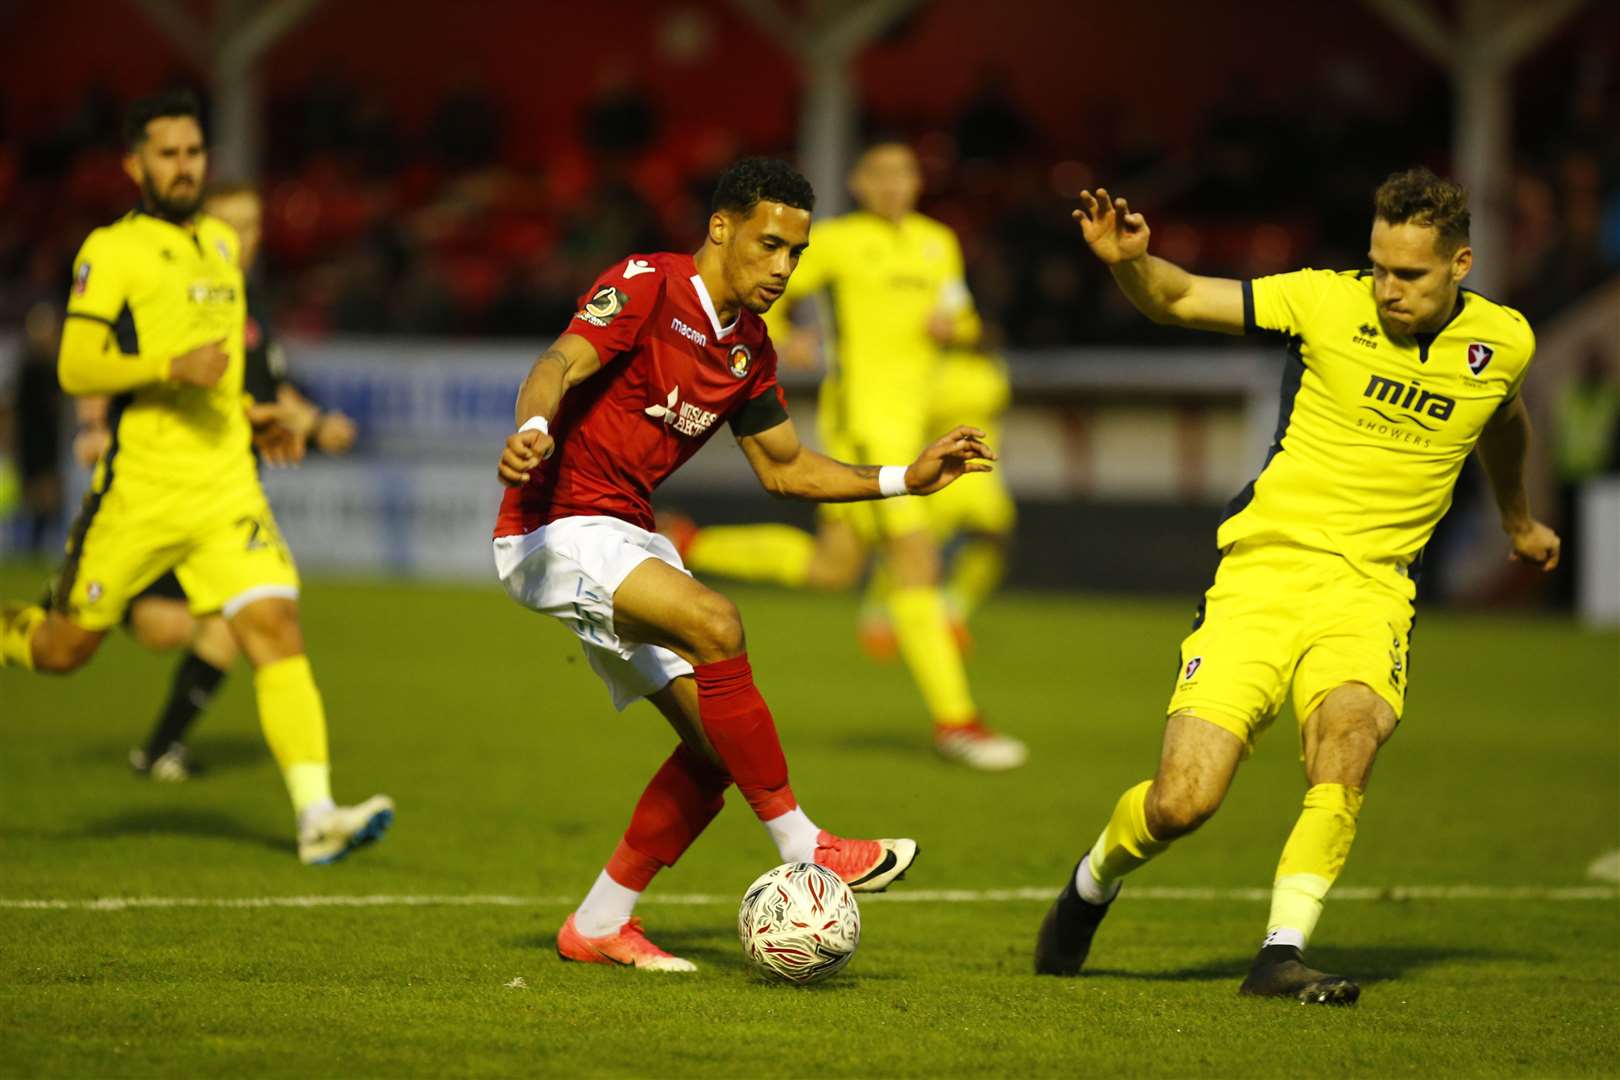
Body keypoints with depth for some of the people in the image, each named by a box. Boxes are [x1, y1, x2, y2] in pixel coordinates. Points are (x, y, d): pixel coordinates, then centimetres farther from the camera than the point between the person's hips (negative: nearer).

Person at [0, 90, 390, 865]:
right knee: (65, 647, 6)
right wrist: (173, 367, -24)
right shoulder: (111, 251, -5)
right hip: (140, 489, -5)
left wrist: (248, 415, 16)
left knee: (275, 627, -12)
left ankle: (316, 815, -19)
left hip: (226, 483, 5)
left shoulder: (220, 244, 16)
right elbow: (76, 367, -12)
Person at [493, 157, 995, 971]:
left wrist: (904, 478, 12)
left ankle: (598, 925, 12)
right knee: (714, 624, -30)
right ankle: (802, 847, -23)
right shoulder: (647, 287, -12)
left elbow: (784, 469, 21)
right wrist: (533, 430, -49)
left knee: (715, 742, 1)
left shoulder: (748, 349, 12)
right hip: (555, 529, -9)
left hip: (627, 538, 9)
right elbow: (561, 364, -27)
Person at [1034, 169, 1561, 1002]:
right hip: (1263, 569, -1)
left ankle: (1283, 953, -27)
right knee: (1180, 803, -11)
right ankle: (1093, 882, 23)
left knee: (1348, 732, -32)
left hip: (1369, 590, 2)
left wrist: (1516, 518, 46)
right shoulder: (1328, 302, -6)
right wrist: (1128, 261, -27)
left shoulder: (1503, 343, 4)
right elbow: (1177, 300, -4)